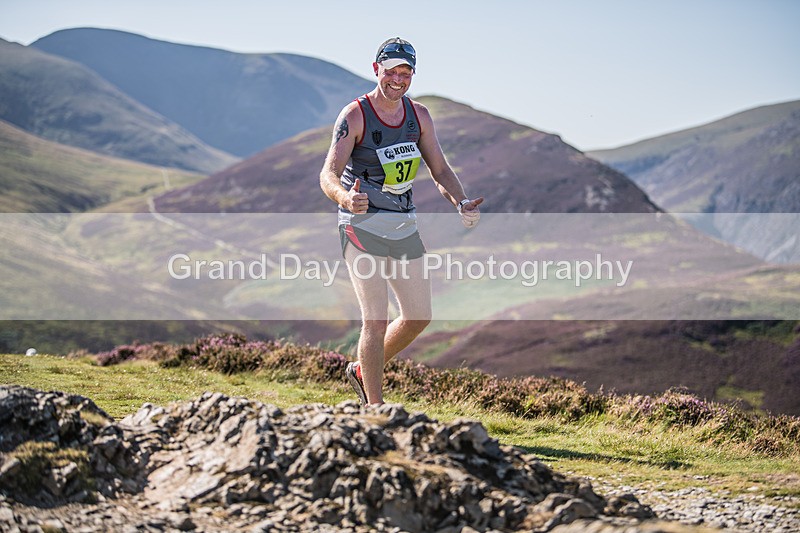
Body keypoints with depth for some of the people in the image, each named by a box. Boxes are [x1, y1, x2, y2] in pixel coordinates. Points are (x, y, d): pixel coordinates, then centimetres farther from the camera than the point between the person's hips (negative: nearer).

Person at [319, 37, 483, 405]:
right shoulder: (354, 115, -12)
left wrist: (462, 204, -12)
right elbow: (328, 174, -18)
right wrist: (346, 198, -41)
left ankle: (363, 372, 32)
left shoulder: (419, 116, 5)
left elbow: (440, 170, 7)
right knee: (376, 321, -11)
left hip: (404, 226, 6)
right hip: (363, 226, -6)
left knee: (418, 317, 11)